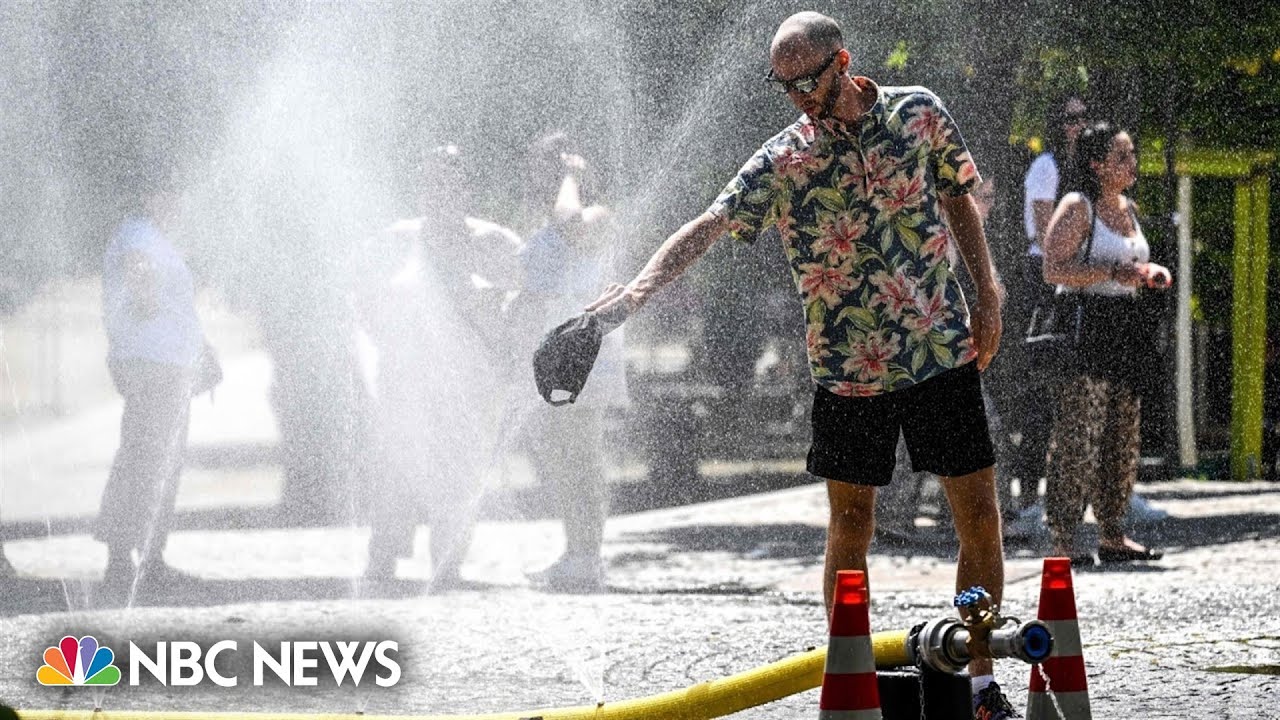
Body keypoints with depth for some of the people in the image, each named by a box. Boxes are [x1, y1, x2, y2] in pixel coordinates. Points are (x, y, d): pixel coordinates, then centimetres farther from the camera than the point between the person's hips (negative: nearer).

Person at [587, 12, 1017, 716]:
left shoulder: (920, 113, -2)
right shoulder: (783, 159, -8)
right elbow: (706, 227, -16)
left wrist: (987, 296, 6)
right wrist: (641, 285, -32)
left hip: (943, 349, 1)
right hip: (848, 367, -1)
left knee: (978, 513, 1)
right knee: (850, 526, 2)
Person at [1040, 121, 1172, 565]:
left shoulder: (1127, 208, 17)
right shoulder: (1076, 208, -9)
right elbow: (1054, 269, -18)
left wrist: (1151, 274, 9)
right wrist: (1113, 272, -23)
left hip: (1123, 329, 9)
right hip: (1085, 325, -9)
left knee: (1122, 438, 10)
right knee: (1078, 437, -10)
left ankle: (1112, 536, 18)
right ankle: (1062, 541, -8)